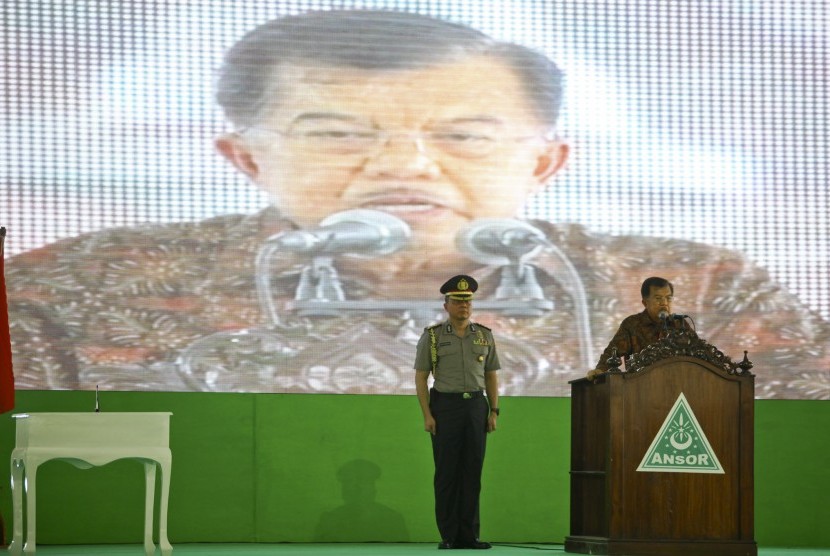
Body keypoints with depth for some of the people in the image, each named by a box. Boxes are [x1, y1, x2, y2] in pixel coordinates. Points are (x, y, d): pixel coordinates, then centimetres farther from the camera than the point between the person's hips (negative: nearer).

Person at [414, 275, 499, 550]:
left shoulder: (484, 336, 8)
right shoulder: (432, 336, -1)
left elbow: (491, 376, 12)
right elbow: (420, 378, -2)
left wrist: (494, 411, 3)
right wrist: (427, 415, -10)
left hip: (476, 406, 3)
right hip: (445, 406, -3)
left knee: (472, 472, 2)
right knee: (447, 473, -1)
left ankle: (469, 535, 7)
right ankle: (448, 536, 4)